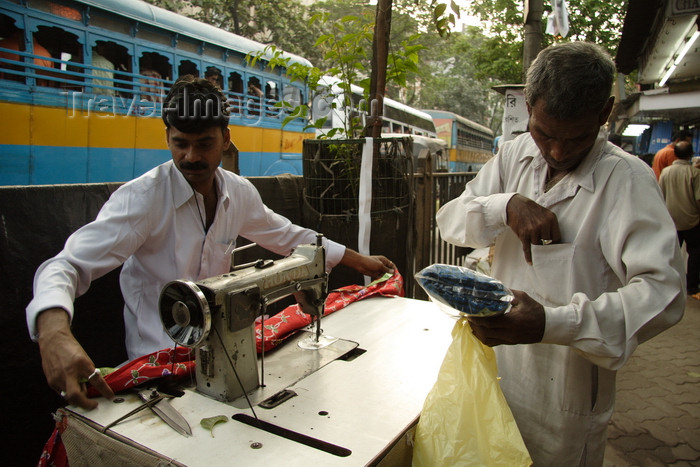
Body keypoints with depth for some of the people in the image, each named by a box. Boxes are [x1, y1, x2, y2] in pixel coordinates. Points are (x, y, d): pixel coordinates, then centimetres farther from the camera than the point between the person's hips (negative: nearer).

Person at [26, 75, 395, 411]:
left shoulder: (239, 193, 0)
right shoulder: (143, 197, -18)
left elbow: (287, 235, 14)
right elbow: (68, 265, -23)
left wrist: (359, 261, 18)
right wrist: (54, 333, -45)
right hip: (159, 361, -5)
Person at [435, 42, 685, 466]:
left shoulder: (627, 179, -16)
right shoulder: (515, 155, 0)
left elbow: (662, 290, -25)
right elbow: (450, 221, -2)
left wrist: (551, 324, -38)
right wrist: (506, 205, -22)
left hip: (566, 390, -5)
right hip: (498, 368, 5)